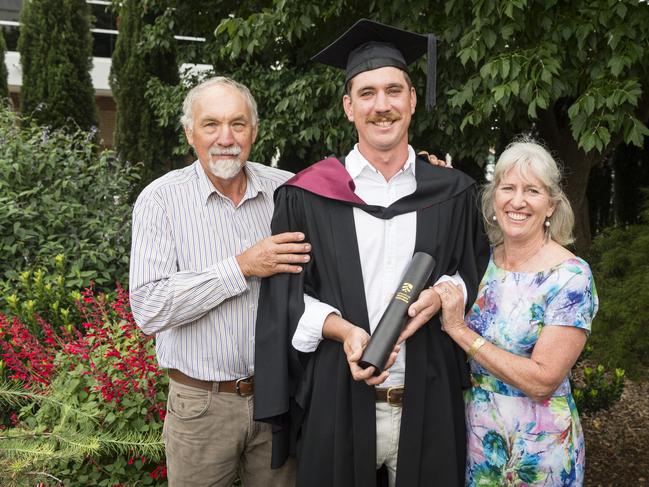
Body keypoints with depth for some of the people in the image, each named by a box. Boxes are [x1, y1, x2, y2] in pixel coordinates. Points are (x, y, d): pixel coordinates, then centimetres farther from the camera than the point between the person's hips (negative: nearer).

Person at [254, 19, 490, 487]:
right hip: (336, 402, -1)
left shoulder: (453, 194, 4)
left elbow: (477, 273, 12)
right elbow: (284, 297, -2)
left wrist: (442, 296, -10)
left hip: (429, 401, 2)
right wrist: (342, 330, -18)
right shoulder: (307, 196, -2)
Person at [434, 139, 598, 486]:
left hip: (536, 449, -5)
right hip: (475, 433, 5)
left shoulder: (571, 276, -18)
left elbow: (542, 381, -22)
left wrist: (460, 329, -22)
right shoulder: (484, 260, -2)